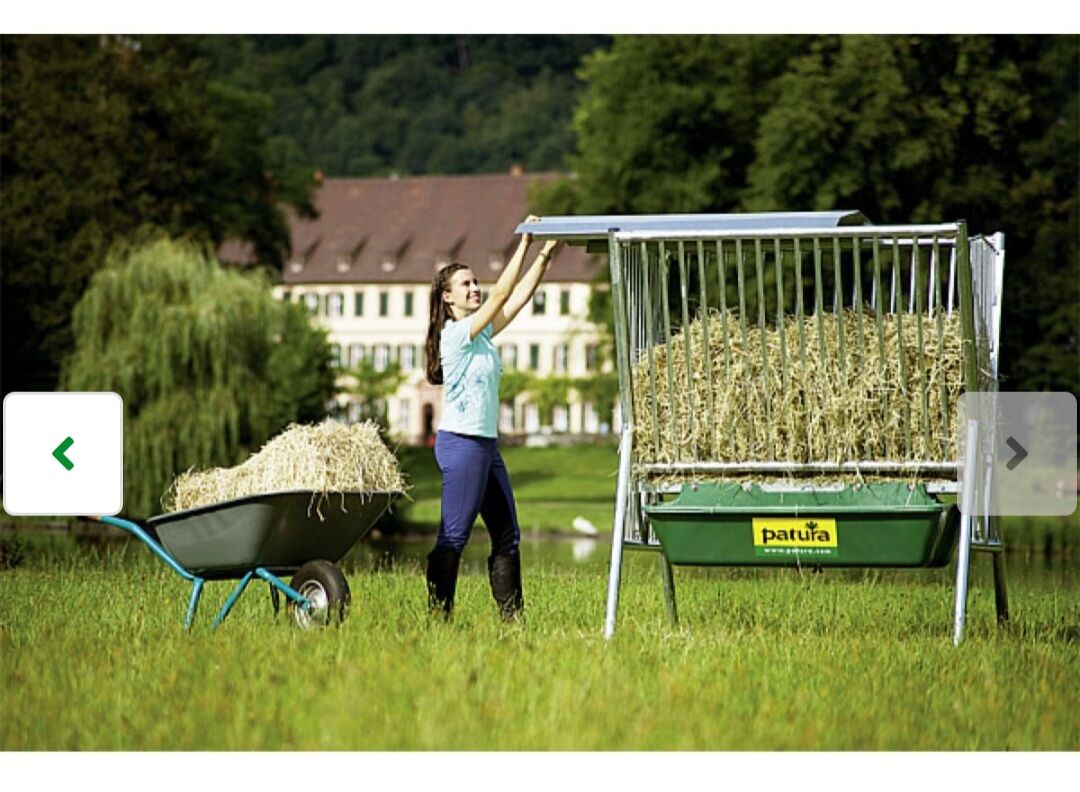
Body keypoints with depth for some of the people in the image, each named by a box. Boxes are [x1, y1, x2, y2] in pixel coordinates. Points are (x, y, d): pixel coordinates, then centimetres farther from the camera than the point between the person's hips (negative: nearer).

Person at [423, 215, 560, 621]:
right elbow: (501, 295, -16)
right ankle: (439, 614, -6)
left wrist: (545, 255, 2)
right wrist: (524, 245, -16)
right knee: (454, 536, -8)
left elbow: (519, 296, 10)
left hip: (486, 444, 10)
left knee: (507, 534, 9)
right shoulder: (456, 334, -11)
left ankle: (511, 615, 13)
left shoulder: (482, 333, 13)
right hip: (461, 442, -10)